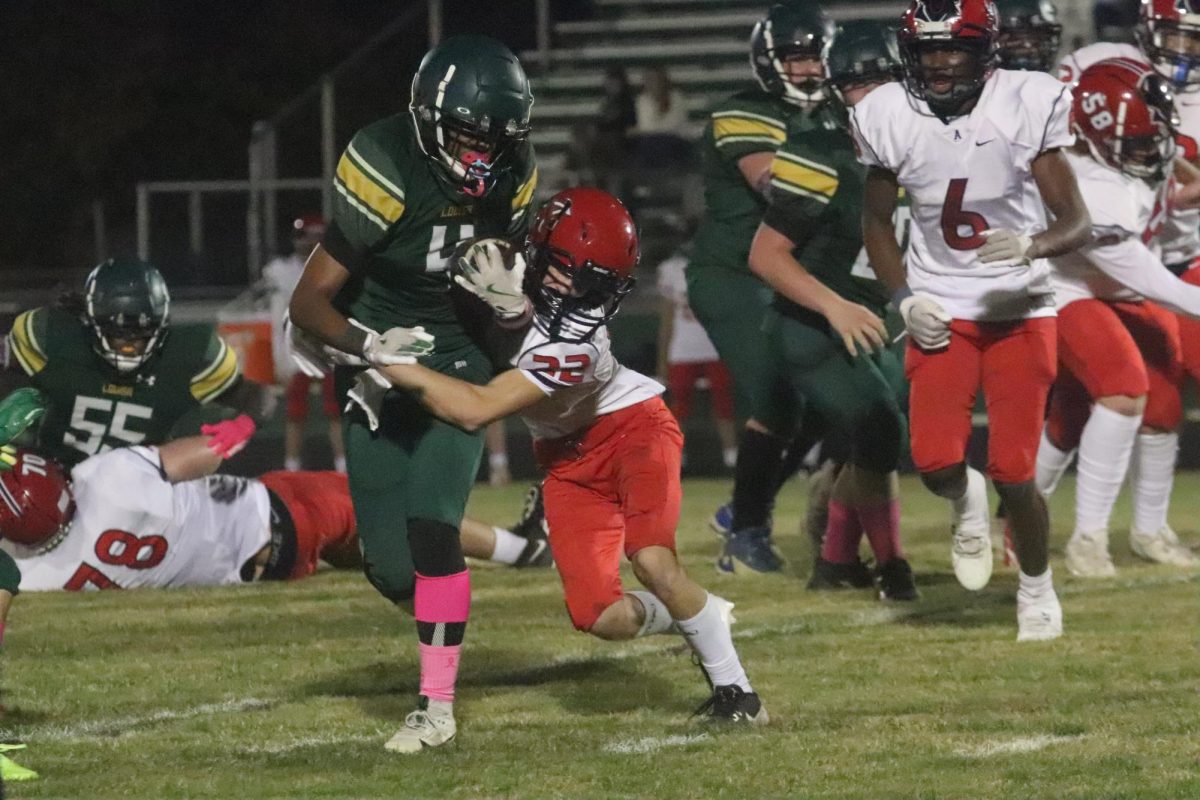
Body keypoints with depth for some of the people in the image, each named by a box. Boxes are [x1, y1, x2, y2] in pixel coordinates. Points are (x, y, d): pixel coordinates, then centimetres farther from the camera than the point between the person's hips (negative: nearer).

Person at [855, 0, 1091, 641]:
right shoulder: (888, 118, -5)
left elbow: (1077, 223, -11)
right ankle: (967, 506, 24)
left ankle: (1037, 588, 22)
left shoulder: (1029, 106, -12)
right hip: (941, 314, 2)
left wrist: (1030, 246, -32)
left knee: (1014, 474, -7)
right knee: (936, 463, -15)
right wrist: (904, 297, -4)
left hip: (1020, 307, -1)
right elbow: (876, 221, 11)